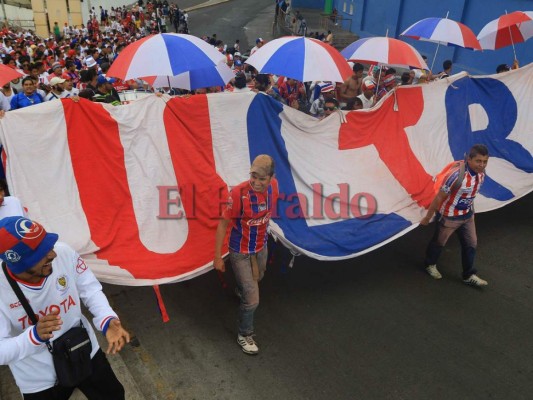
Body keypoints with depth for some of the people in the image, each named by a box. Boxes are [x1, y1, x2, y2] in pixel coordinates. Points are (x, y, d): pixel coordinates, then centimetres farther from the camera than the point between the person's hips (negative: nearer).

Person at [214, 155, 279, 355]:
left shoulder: (273, 186, -16)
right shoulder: (238, 193, -32)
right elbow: (223, 224, -21)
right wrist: (217, 257, -17)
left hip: (262, 247, 6)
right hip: (241, 252, -6)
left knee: (257, 278, 34)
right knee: (252, 299, 0)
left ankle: (240, 291, 70)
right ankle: (244, 335, 28)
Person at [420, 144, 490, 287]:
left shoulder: (481, 173, -9)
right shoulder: (457, 175, -33)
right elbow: (439, 197, -24)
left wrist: (470, 209, 20)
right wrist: (427, 217, -16)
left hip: (467, 215, 7)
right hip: (450, 216, -7)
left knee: (471, 244, 14)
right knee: (439, 242, 15)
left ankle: (469, 276, 30)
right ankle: (430, 264, 41)